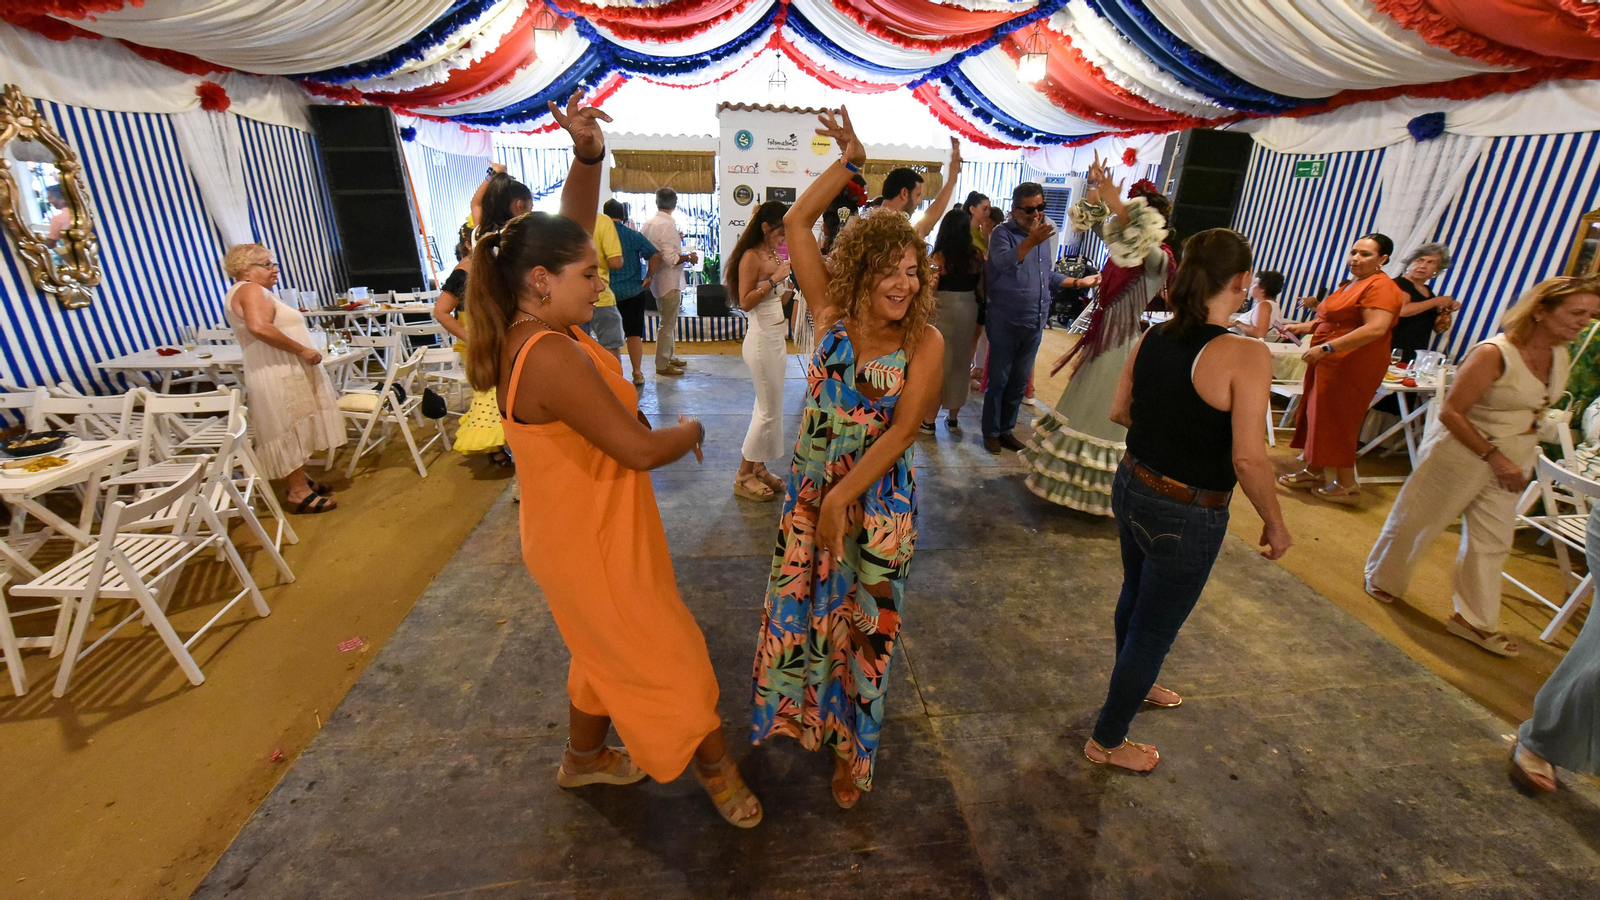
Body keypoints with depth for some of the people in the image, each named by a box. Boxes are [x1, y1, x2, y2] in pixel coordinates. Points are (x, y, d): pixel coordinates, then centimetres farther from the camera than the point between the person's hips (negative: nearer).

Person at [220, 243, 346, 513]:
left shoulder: (246, 292, 20)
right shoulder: (252, 290, -13)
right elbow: (259, 327, -30)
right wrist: (302, 350, -24)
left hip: (284, 373, 10)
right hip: (280, 376, -10)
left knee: (296, 431, 16)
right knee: (294, 431, -6)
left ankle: (300, 481, 26)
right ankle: (299, 492, 0)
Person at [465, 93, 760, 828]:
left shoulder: (533, 326, -2)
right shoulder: (551, 355, -30)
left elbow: (570, 224, 4)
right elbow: (640, 450, -28)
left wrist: (588, 154, -12)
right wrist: (691, 430, -8)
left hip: (588, 528, 10)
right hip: (591, 542, -9)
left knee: (611, 650, 28)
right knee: (664, 658, 12)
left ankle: (584, 756, 52)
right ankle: (714, 765, 37)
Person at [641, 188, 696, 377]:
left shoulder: (647, 224, 5)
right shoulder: (668, 225, -20)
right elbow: (671, 258, -26)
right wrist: (689, 257, -10)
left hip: (656, 279, 9)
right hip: (669, 281, -9)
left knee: (669, 321, 20)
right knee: (667, 324, 0)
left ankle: (669, 356, 30)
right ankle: (662, 365, 7)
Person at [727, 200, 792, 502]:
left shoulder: (774, 255, 12)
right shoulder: (751, 257, -13)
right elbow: (745, 302, -19)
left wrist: (790, 287, 2)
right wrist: (774, 279, -22)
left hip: (777, 337, 9)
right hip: (762, 339, -9)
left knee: (767, 407, 12)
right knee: (770, 410, -3)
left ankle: (758, 467, 22)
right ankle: (744, 475, 8)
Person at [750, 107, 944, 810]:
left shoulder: (925, 342, -13)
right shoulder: (832, 312, -6)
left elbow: (900, 432, -18)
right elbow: (796, 223, -4)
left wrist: (842, 496, -21)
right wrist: (850, 160, -5)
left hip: (877, 501, -2)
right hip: (810, 488, 3)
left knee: (862, 623, 13)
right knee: (800, 606, 18)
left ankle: (850, 750, 38)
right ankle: (802, 708, 48)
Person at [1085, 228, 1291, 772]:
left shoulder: (1150, 340, -3)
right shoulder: (1245, 355, -22)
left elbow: (1120, 411, 7)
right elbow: (1249, 459, -24)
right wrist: (1275, 523, -8)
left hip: (1132, 488, 7)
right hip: (1186, 517, -6)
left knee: (1135, 599, 28)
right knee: (1156, 627, 12)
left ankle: (1134, 685, 56)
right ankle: (1108, 741, 31)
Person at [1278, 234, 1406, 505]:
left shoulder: (1381, 286, -12)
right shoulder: (1350, 284, 17)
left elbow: (1375, 328, -25)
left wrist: (1326, 348, -29)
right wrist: (1302, 327, 11)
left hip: (1352, 366, -9)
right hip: (1330, 363, 9)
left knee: (1337, 423, -4)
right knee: (1317, 417, 12)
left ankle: (1347, 486, 6)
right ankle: (1312, 473, 22)